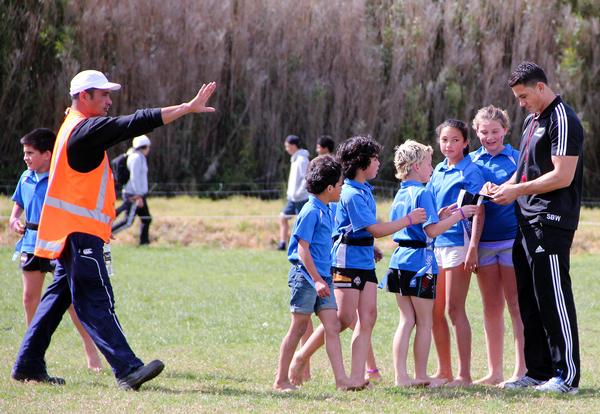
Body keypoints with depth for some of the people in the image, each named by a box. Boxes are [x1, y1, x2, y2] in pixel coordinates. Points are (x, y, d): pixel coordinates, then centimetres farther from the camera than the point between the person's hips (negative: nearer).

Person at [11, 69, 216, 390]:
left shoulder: (76, 126, 15)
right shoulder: (86, 129, -15)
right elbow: (135, 124, -23)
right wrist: (188, 108, -24)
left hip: (69, 232, 11)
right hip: (79, 233, -11)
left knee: (59, 296, 15)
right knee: (95, 301, -14)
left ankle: (28, 364, 19)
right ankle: (127, 369, -21)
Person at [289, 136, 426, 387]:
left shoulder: (365, 189, 13)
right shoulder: (352, 194, -17)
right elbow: (376, 229, -19)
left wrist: (371, 247, 25)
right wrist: (409, 220, -12)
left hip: (365, 260, 9)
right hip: (348, 260, -9)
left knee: (368, 316, 0)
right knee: (345, 318, -8)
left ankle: (357, 376, -3)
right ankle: (301, 358, 5)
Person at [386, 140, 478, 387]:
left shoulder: (400, 194, 14)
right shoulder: (422, 193, -13)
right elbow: (432, 230, -18)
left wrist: (441, 216, 17)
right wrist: (458, 215, -10)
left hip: (399, 259, 8)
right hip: (420, 260, -8)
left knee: (406, 320, 9)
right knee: (424, 322, 3)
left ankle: (401, 375, 4)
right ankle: (421, 375, 8)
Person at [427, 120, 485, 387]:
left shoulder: (470, 171, -6)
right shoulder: (438, 171, 14)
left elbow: (478, 213, -11)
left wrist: (473, 248, -19)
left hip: (458, 242, -7)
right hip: (435, 243, 7)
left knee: (454, 309, -8)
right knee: (435, 311, 8)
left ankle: (464, 374, -5)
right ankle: (444, 372, 17)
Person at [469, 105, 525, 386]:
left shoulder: (517, 158, 0)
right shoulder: (471, 161, 10)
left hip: (512, 239, -4)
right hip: (483, 241, 4)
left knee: (516, 305, -3)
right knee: (491, 306, 7)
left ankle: (521, 371, -1)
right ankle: (494, 372, 12)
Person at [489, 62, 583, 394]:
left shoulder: (562, 120, -12)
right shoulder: (532, 120, 18)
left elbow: (562, 176, -19)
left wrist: (518, 190, -15)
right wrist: (504, 187, 6)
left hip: (552, 223, -10)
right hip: (527, 223, 10)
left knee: (554, 298, -8)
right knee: (529, 300, 11)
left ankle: (568, 375, -5)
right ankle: (538, 371, 18)